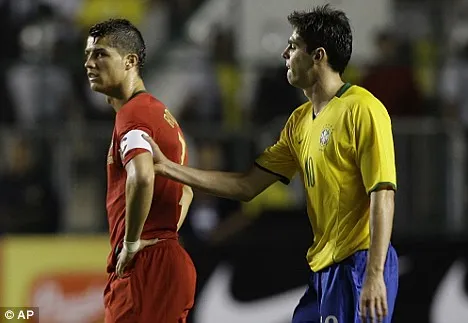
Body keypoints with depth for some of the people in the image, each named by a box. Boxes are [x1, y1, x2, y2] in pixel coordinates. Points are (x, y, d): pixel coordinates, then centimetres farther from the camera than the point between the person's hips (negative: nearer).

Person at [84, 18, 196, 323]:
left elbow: (142, 177, -32)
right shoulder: (161, 112, 19)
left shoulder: (133, 112, -12)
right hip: (170, 261, 10)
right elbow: (186, 189, 31)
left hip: (144, 266, -10)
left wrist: (132, 243, -21)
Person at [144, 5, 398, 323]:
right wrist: (166, 166, 14)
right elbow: (247, 186, 17)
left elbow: (382, 195, -16)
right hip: (323, 269, 8)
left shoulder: (362, 109, -11)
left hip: (359, 263, -8)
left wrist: (374, 276, -23)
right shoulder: (299, 121, 15)